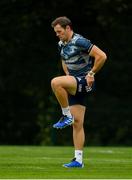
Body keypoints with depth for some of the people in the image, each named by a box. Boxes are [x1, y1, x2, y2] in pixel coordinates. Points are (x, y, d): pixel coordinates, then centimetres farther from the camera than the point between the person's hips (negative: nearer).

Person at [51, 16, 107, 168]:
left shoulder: (79, 42, -15)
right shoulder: (61, 45, 11)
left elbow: (102, 56, -20)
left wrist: (91, 74, -15)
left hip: (84, 82, -8)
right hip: (74, 85, 8)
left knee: (55, 82, -32)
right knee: (77, 124, 5)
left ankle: (67, 116, -16)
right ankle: (78, 160, 5)